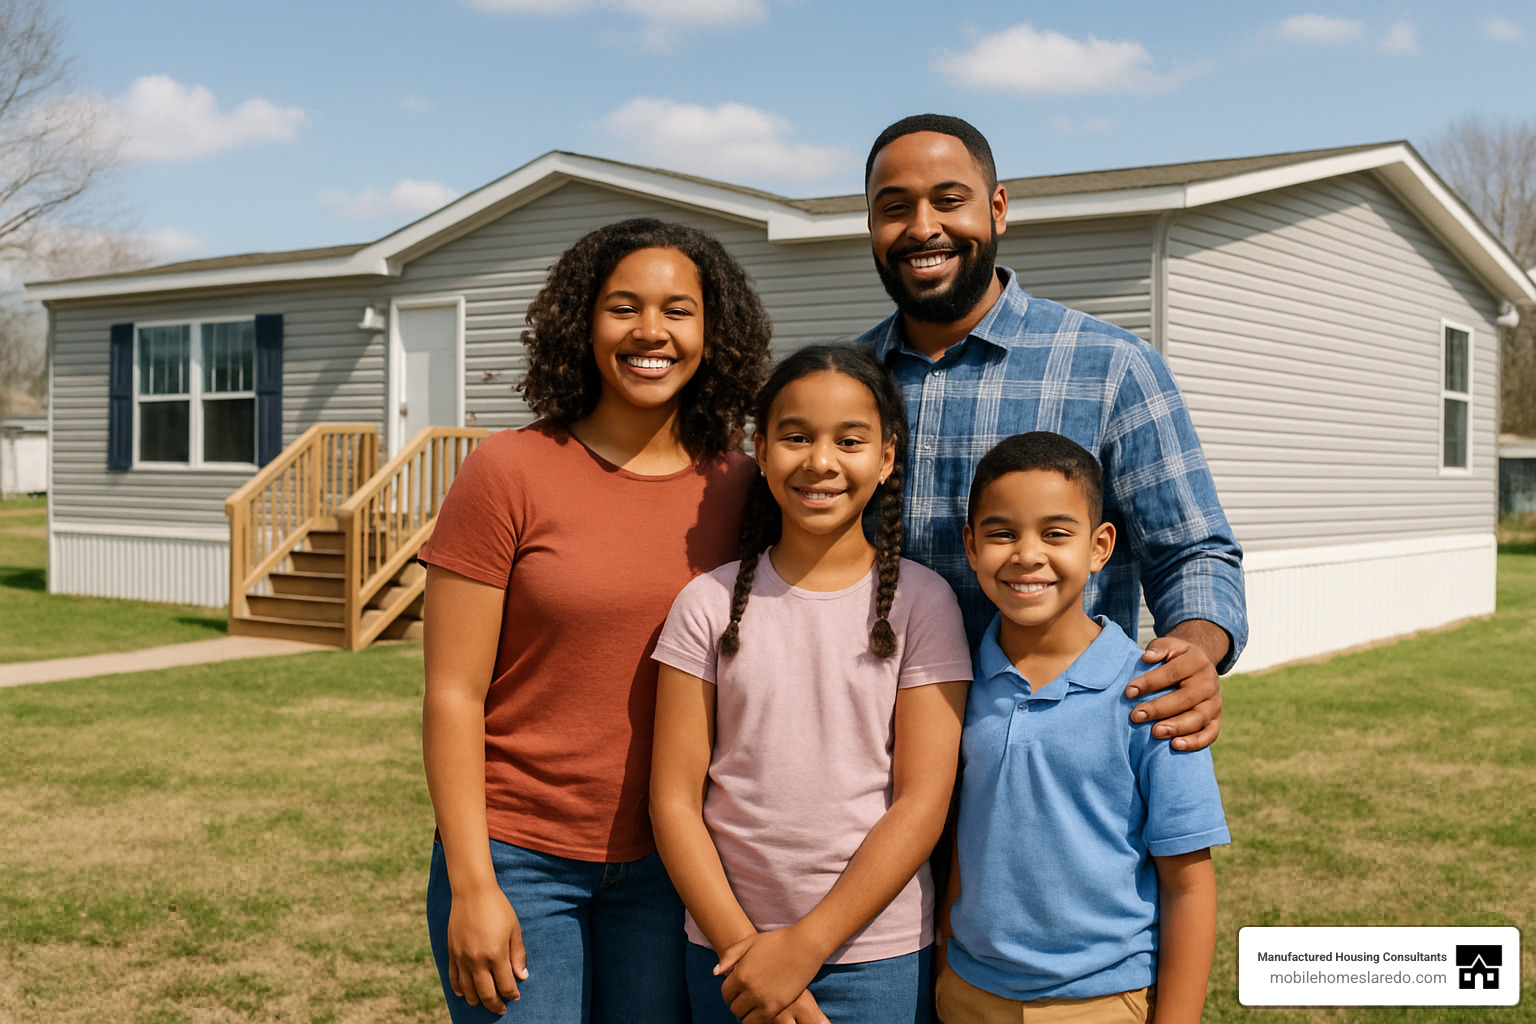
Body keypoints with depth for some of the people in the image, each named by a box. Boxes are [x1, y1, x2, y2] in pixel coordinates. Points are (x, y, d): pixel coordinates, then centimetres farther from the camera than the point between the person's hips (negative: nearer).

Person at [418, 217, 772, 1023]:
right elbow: (453, 694, -9)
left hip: (668, 864, 3)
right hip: (519, 860, -3)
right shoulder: (509, 472, -9)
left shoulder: (737, 488, 0)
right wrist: (472, 887, -11)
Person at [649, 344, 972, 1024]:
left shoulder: (921, 602, -5)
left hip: (877, 954, -1)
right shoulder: (709, 604, -2)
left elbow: (923, 802, -9)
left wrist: (805, 946, -12)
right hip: (726, 947, 1)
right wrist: (740, 943, -11)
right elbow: (675, 798, -2)